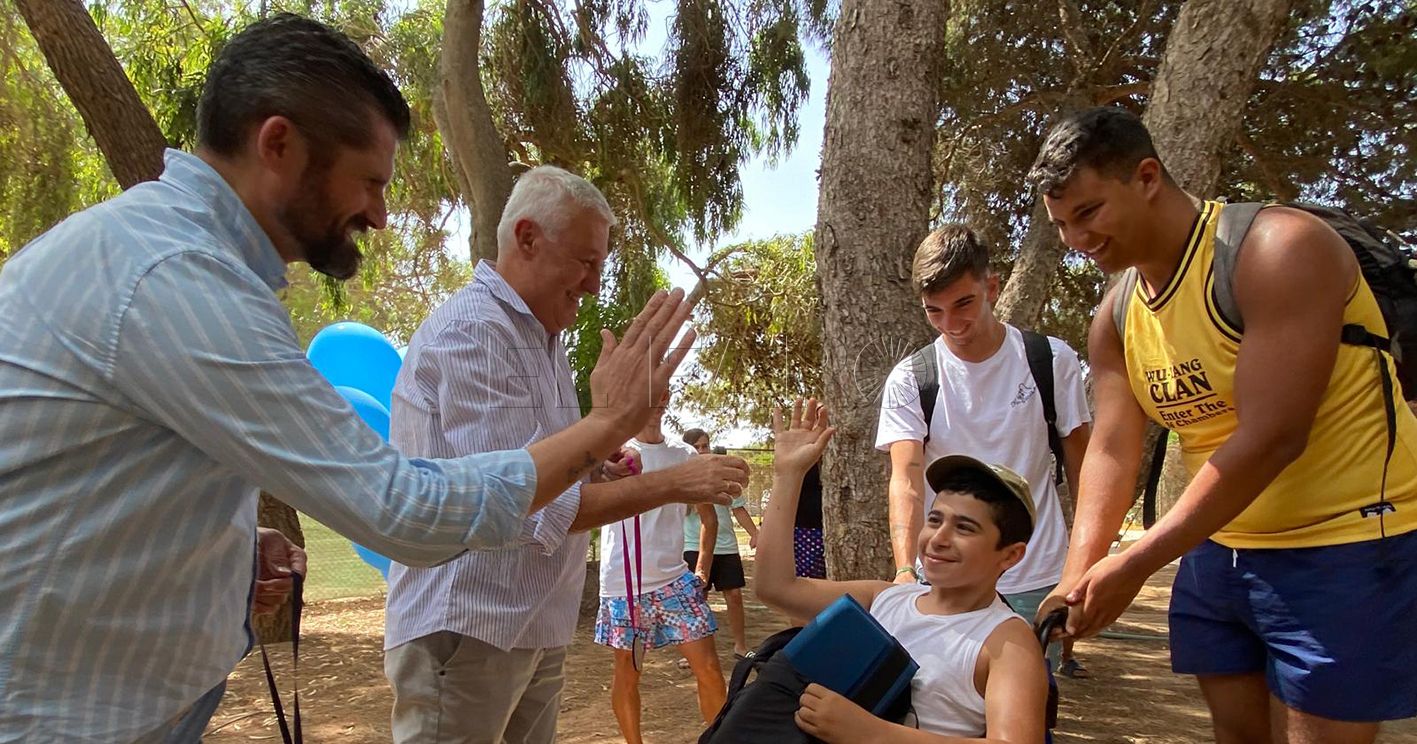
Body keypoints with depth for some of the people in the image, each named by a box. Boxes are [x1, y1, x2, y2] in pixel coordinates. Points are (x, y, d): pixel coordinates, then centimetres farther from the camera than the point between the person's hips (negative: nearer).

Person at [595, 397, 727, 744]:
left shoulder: (685, 455, 6)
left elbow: (708, 514, 18)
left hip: (675, 579, 3)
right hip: (623, 583, -3)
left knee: (710, 670, 0)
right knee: (627, 673, 9)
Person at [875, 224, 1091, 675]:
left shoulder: (1052, 361, -2)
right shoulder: (909, 380, -5)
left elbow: (1080, 466, 5)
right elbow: (906, 480, -15)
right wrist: (906, 571, -28)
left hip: (1037, 578, 0)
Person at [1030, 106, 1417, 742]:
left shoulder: (1277, 250, -20)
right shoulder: (1116, 318, 3)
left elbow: (1272, 438, -27)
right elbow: (1112, 451, -2)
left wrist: (1133, 566, -25)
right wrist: (1080, 575, -16)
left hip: (1344, 545, -7)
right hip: (1219, 544, 7)